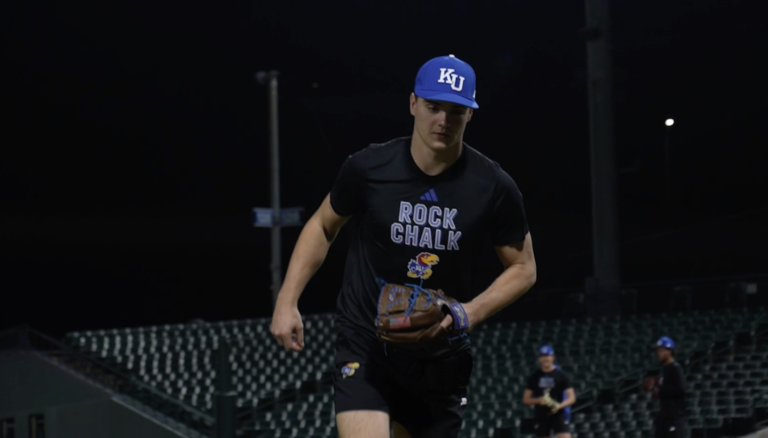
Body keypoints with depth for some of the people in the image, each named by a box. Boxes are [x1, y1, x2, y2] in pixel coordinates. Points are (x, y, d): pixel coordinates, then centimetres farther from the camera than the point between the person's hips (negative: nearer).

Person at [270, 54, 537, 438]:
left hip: (441, 357, 2)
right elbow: (322, 226, 8)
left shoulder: (494, 188, -8)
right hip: (364, 346, -2)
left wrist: (473, 311, -14)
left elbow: (523, 267, 3)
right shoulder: (368, 168, -9)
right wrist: (287, 301, 0)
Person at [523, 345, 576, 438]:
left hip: (558, 414, -3)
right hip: (541, 416, 3)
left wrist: (559, 406, -22)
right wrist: (538, 400, -13)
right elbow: (526, 399, 8)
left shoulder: (561, 375, 0)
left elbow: (572, 398, -3)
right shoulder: (534, 377, 6)